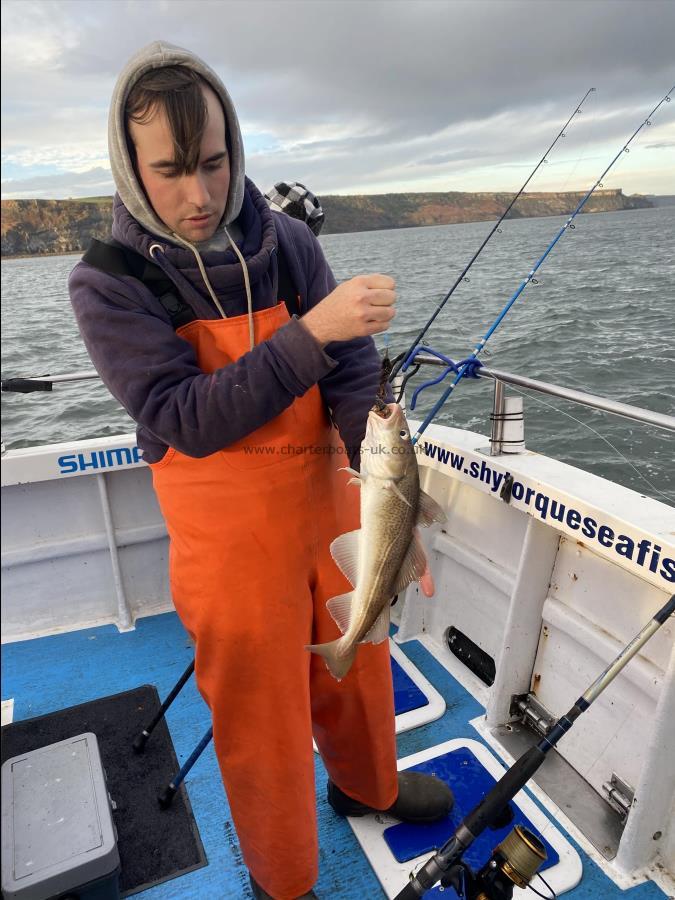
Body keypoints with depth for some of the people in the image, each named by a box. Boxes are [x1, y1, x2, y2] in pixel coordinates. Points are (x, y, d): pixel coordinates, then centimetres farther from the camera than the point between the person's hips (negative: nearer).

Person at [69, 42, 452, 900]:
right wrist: (311, 332, -31)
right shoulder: (107, 285, -12)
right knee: (262, 720, 14)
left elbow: (353, 374, -10)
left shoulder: (288, 243, -4)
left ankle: (367, 785, 57)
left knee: (359, 667, 23)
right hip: (230, 541, -3)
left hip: (329, 508, 4)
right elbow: (183, 422, -23)